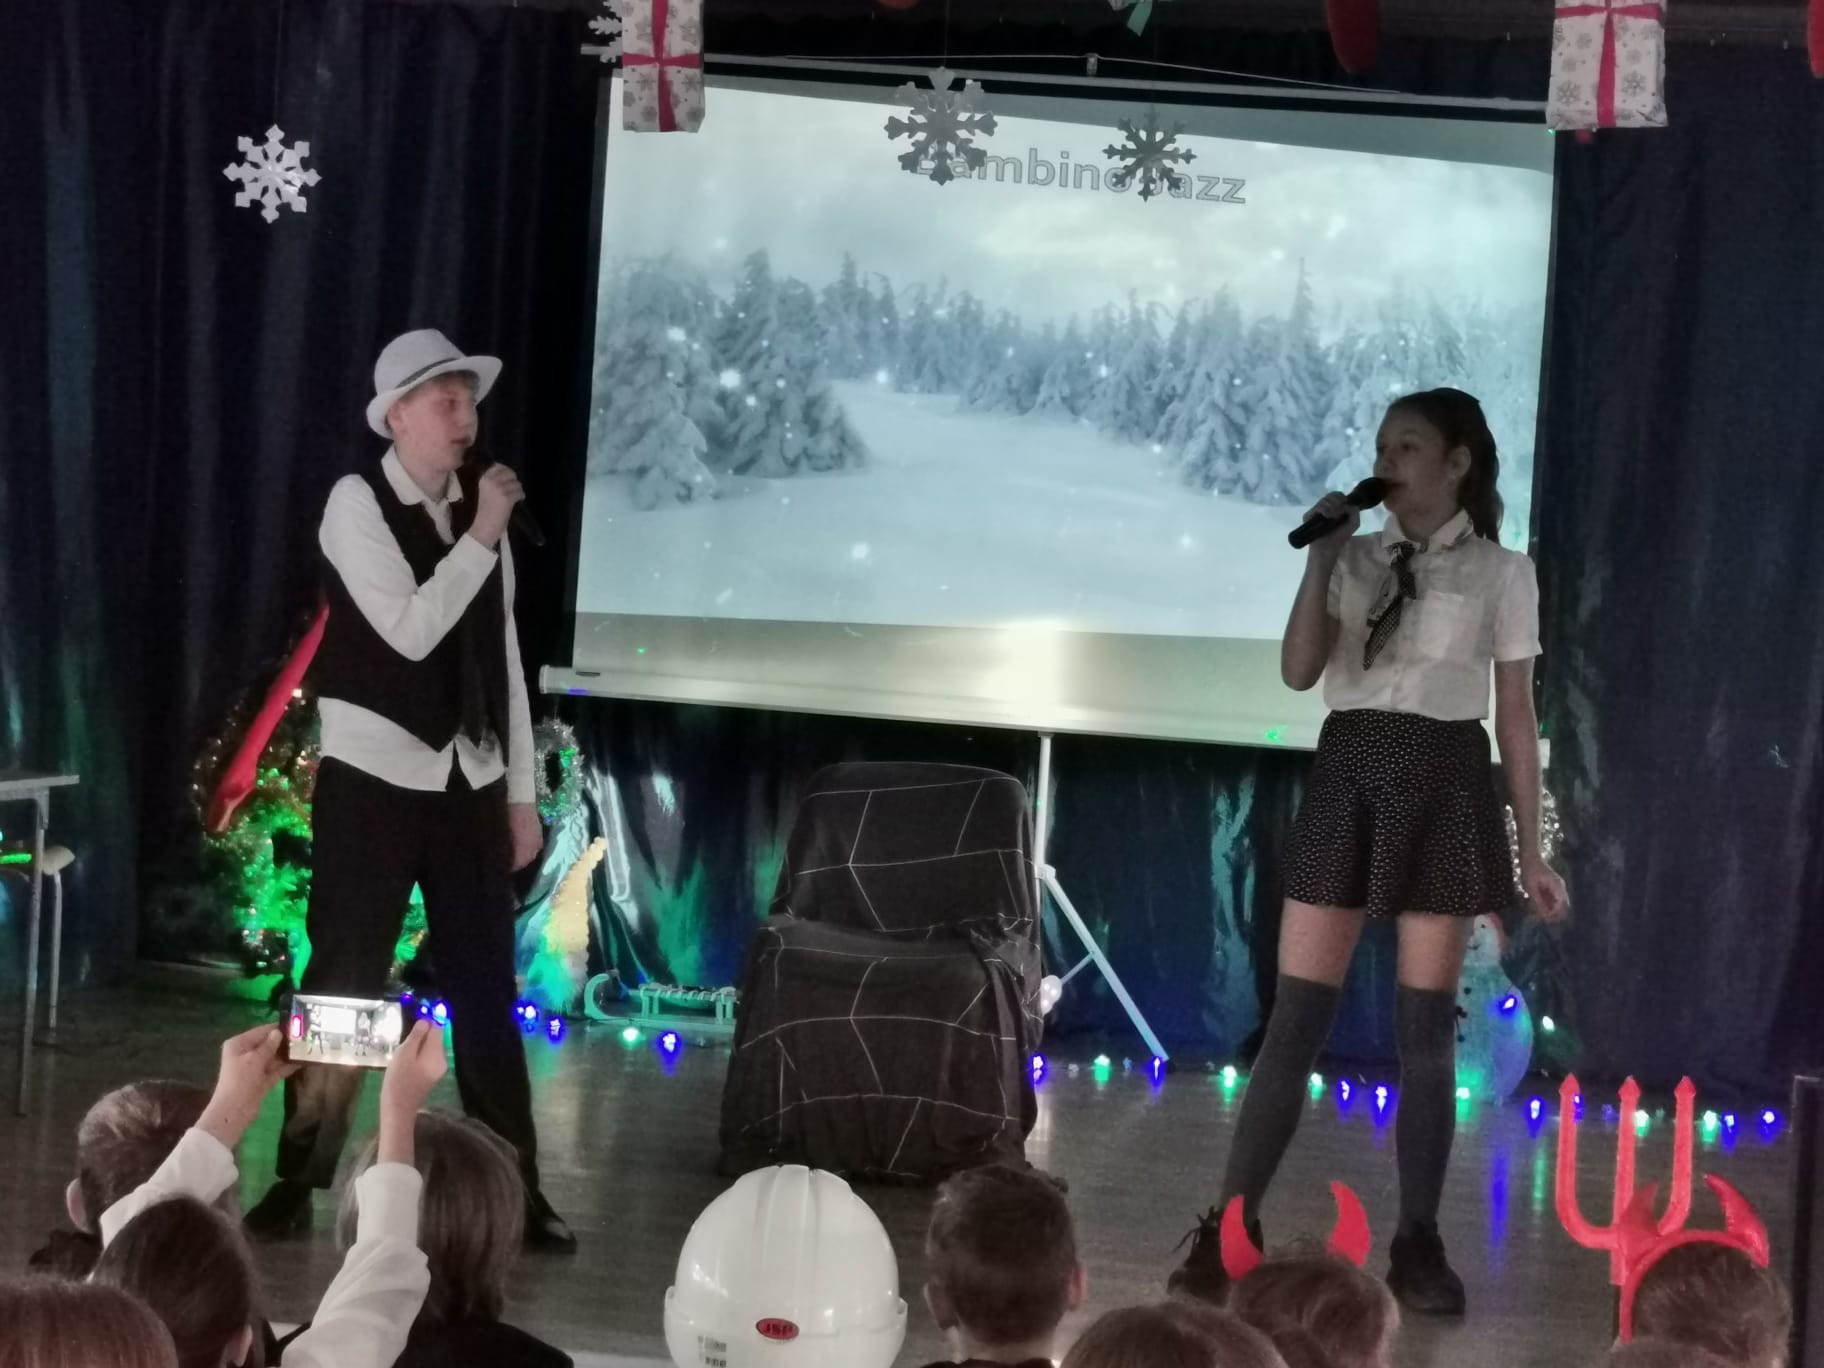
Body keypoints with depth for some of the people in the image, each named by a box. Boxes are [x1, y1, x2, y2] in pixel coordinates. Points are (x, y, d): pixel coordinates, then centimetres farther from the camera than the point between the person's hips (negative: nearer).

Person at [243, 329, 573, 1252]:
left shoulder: (479, 511, 8)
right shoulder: (358, 502, -8)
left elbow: (503, 656, 10)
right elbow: (413, 631, -20)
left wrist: (521, 791, 9)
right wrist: (482, 538, -15)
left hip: (470, 779, 5)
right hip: (374, 776, -4)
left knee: (486, 988, 7)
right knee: (342, 985, 1)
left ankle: (515, 1189, 14)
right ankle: (298, 1183, 12)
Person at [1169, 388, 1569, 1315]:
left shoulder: (1501, 574, 1)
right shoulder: (1357, 558, 8)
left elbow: (1516, 717, 3)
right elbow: (1299, 671, -2)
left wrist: (1531, 851, 1)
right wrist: (1322, 555, -9)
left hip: (1443, 788, -2)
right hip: (1346, 777, 2)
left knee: (1425, 1028, 3)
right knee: (1295, 1017, -1)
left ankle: (1418, 1244, 12)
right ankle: (1228, 1229, 2)